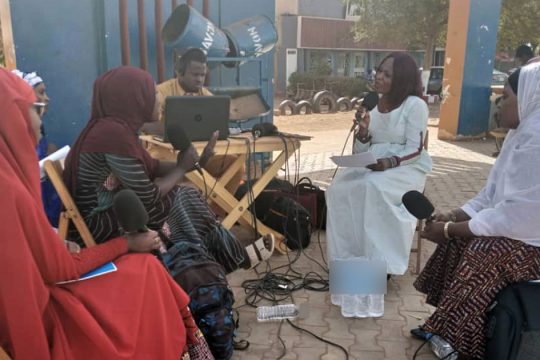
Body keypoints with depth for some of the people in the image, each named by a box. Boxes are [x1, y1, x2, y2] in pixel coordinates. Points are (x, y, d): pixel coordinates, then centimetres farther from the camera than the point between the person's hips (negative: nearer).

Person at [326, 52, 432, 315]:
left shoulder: (415, 105, -5)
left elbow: (414, 150, -12)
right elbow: (360, 151, 9)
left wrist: (390, 162, -29)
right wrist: (363, 129, -11)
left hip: (406, 169, -5)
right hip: (371, 166, 5)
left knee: (372, 188, -36)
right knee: (339, 189, -24)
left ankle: (377, 264, -25)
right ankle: (349, 259, -19)